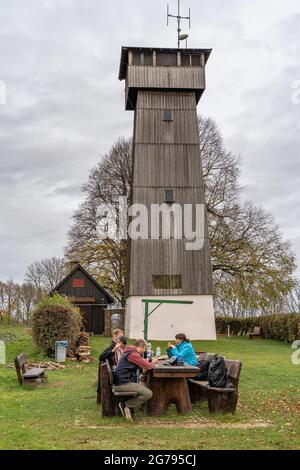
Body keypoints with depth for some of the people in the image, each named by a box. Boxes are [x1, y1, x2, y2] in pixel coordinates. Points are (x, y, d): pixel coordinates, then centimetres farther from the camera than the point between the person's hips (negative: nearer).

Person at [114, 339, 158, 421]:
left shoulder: (131, 352, 19)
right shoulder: (133, 354, -14)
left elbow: (143, 364, 28)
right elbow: (148, 366, -15)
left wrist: (151, 363, 12)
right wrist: (153, 363, 5)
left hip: (122, 382, 11)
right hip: (124, 384, -11)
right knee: (148, 394, -14)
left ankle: (129, 408, 4)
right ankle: (126, 404, -10)